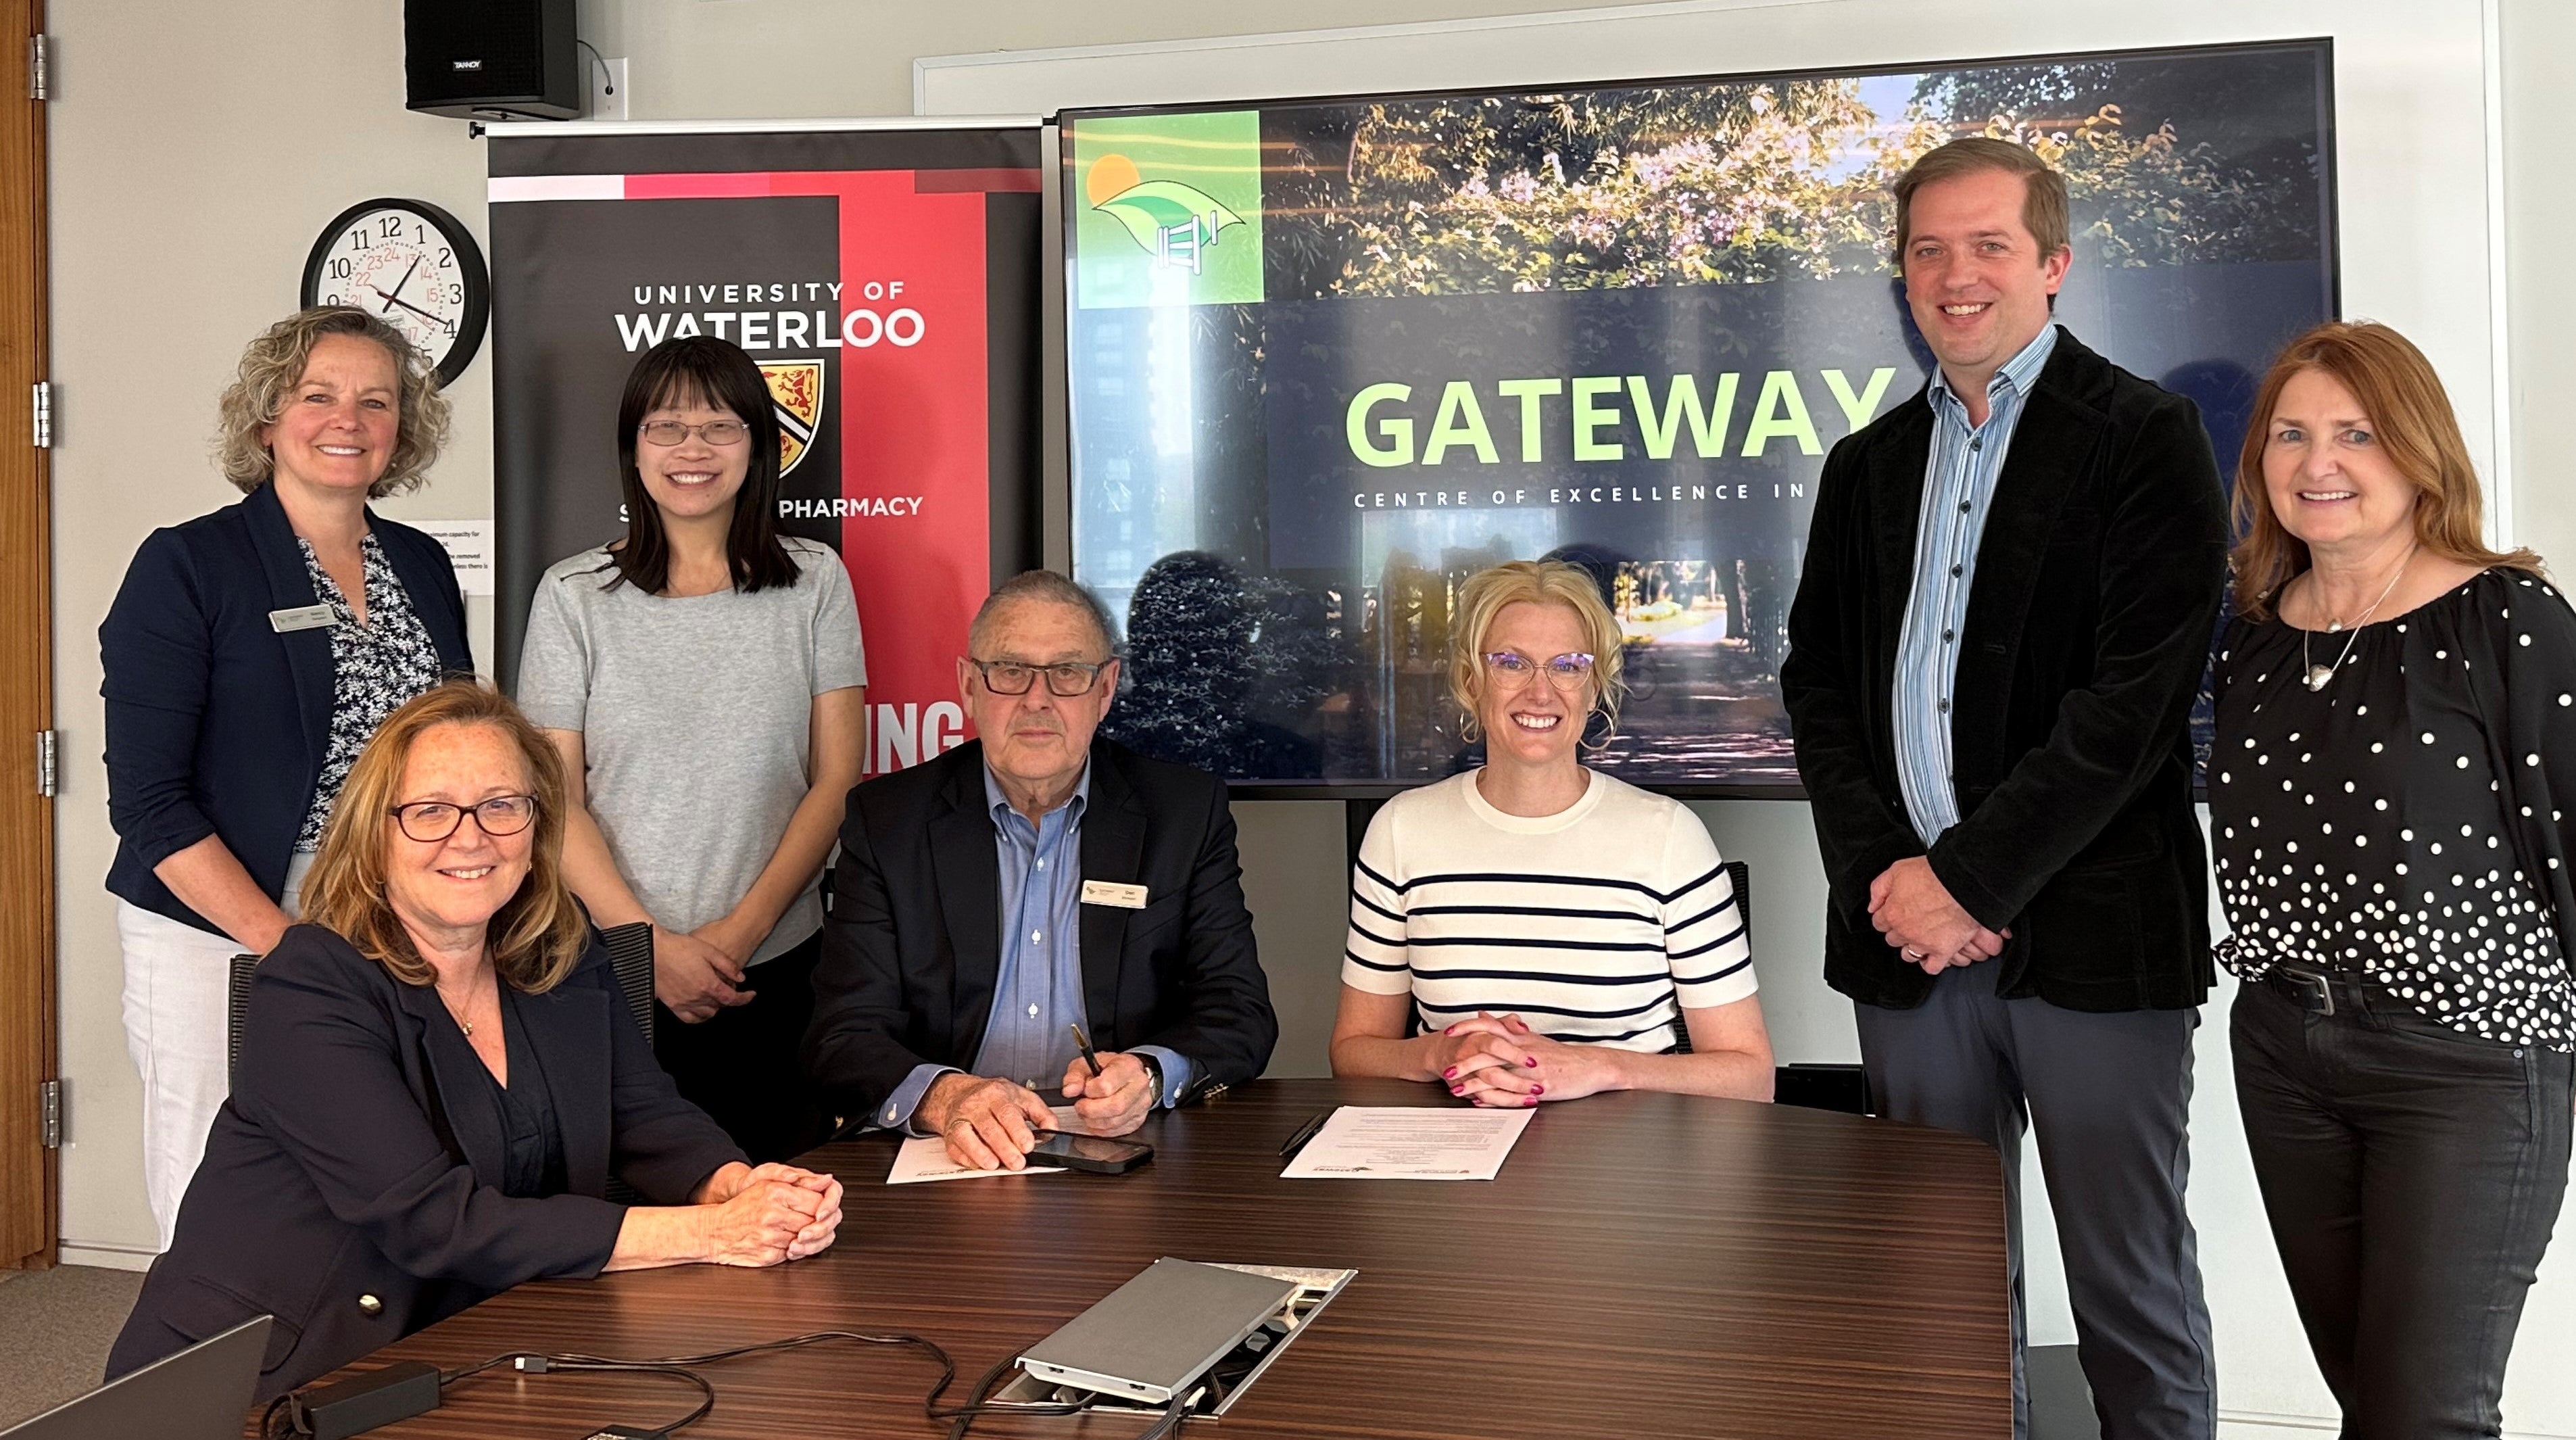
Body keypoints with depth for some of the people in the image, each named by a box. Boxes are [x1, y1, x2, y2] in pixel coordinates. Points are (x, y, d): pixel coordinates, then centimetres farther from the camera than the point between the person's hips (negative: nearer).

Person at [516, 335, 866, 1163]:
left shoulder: (815, 582, 4)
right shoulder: (574, 596, 3)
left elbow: (837, 778, 1)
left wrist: (745, 927, -8)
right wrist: (649, 942, -9)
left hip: (779, 968, 1)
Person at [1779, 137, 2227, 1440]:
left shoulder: (2145, 440, -2)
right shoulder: (1868, 464, 15)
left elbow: (2138, 696, -12)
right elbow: (1815, 681, 11)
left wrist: (1970, 877, -14)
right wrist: (1882, 873, -4)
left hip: (2090, 935, -4)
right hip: (1909, 936, 5)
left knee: (2133, 1295, 5)